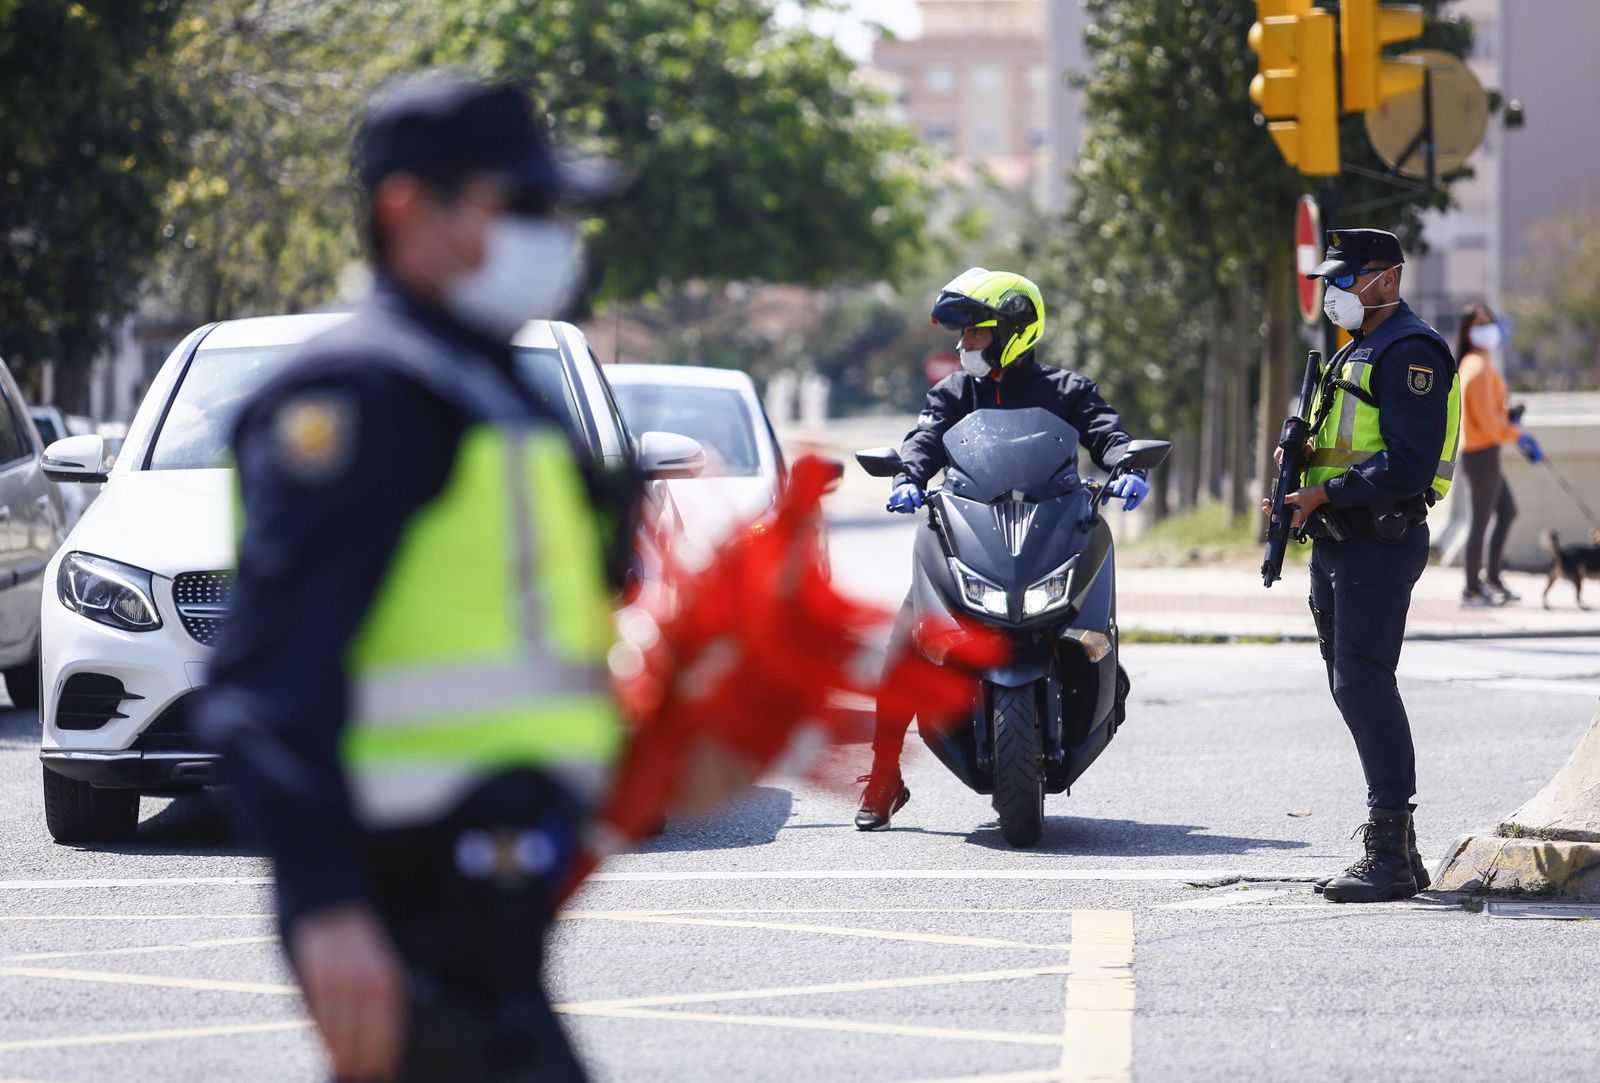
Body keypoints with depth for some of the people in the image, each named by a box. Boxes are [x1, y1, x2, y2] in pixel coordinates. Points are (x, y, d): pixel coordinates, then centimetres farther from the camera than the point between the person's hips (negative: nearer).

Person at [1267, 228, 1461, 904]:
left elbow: (1408, 465, -21)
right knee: (1352, 688, 10)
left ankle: (1390, 854, -14)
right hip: (1338, 544, 11)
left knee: (1363, 684, -15)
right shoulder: (1356, 351, 21)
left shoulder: (1410, 352, -12)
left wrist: (1325, 495, -20)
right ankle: (1398, 849, 15)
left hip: (1381, 543, -11)